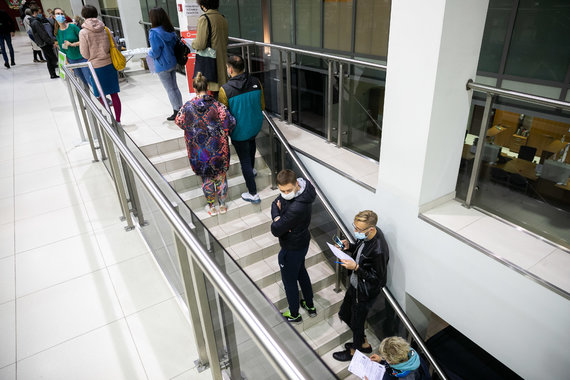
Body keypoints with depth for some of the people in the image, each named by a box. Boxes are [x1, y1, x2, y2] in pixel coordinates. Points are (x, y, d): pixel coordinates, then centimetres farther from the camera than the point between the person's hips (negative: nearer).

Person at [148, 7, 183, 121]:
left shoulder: (154, 33, -19)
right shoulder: (170, 30, 2)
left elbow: (155, 53, -19)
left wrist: (149, 52, 1)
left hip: (162, 67, -7)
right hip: (173, 63, 7)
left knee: (170, 90, 3)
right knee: (175, 87, 16)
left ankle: (177, 112, 10)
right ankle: (181, 109, 22)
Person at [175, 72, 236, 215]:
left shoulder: (188, 107, -10)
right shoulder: (216, 105, -15)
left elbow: (179, 122, 4)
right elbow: (230, 122, -16)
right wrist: (223, 133, 4)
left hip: (199, 152, 1)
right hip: (218, 149, -1)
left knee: (206, 179, 17)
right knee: (220, 177, 17)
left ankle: (211, 207, 30)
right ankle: (222, 205, 30)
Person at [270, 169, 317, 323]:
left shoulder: (297, 208, -39)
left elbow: (276, 230, -34)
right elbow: (275, 203, 0)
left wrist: (277, 221, -12)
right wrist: (277, 217, -20)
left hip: (292, 248, -9)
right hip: (302, 241, 9)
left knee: (289, 281, 15)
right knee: (301, 272, 29)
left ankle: (294, 315, 40)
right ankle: (310, 306, 50)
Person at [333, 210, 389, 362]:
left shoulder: (379, 250, -36)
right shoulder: (367, 235, -10)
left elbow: (377, 277, -26)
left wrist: (356, 267, -31)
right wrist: (349, 246, -9)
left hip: (364, 292, -9)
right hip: (355, 284, 9)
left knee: (356, 323, 15)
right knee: (344, 314, 25)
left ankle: (355, 350, 44)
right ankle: (363, 343, 47)